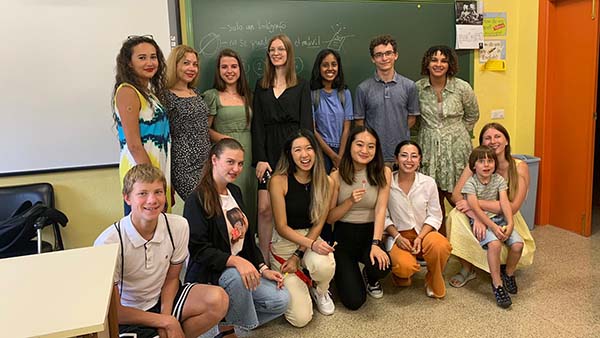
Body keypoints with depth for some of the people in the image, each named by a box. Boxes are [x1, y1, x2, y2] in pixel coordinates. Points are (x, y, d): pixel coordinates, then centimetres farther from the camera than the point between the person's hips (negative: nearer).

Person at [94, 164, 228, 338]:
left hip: (161, 300, 5)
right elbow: (114, 310, -14)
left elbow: (171, 279, 2)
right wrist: (166, 321, -13)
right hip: (126, 316, -4)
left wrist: (166, 318, -13)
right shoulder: (108, 243, -23)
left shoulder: (178, 226, -13)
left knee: (218, 300, -19)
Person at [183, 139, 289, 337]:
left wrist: (263, 268, 4)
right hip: (210, 273, -7)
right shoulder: (197, 200, -15)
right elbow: (199, 250, -21)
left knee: (282, 300, -9)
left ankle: (228, 322, 7)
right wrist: (235, 261, -34)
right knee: (235, 275, -39)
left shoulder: (235, 191, 10)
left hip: (243, 267, 7)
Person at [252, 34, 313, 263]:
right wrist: (260, 158, -3)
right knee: (265, 208, -5)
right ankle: (264, 263, 5)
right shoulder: (261, 86, 15)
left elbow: (305, 124, 2)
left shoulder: (301, 86, 9)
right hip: (269, 152, 2)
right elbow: (257, 124, 8)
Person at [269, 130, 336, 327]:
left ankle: (320, 291, 2)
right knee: (300, 318, -14)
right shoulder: (279, 181, -13)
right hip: (284, 243, -2)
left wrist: (298, 255, -11)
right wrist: (311, 244, -24)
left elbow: (319, 223, -1)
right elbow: (282, 227, -11)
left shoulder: (326, 181, -4)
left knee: (324, 266, -37)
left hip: (312, 238, 3)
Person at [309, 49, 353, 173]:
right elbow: (312, 129, -6)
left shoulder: (345, 93, 6)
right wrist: (333, 156, -8)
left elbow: (346, 128, 2)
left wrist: (340, 157, -7)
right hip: (320, 151, -3)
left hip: (342, 150, 3)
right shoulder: (312, 94, -5)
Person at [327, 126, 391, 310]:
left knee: (382, 266, -33)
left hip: (370, 233, 1)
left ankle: (370, 278, 9)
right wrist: (350, 201, -21)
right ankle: (341, 272, 26)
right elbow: (329, 217, -4)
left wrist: (375, 244, -23)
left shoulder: (383, 173, -4)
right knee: (354, 301, -11)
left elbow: (380, 210, -12)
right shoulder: (337, 176, -7)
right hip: (343, 236, -1)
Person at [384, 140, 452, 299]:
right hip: (397, 236, -2)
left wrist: (420, 237, -14)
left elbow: (434, 215, 0)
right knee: (405, 266, -32)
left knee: (441, 246, -32)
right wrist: (397, 237, -15)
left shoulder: (429, 183, -4)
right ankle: (401, 273, 11)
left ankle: (434, 284, 0)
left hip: (423, 232, 2)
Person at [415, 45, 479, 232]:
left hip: (455, 147, -1)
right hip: (428, 147, 2)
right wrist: (429, 132, 9)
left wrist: (455, 133, 8)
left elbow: (472, 115, 11)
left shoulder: (462, 88, -5)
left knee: (453, 196, 0)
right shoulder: (417, 88, -2)